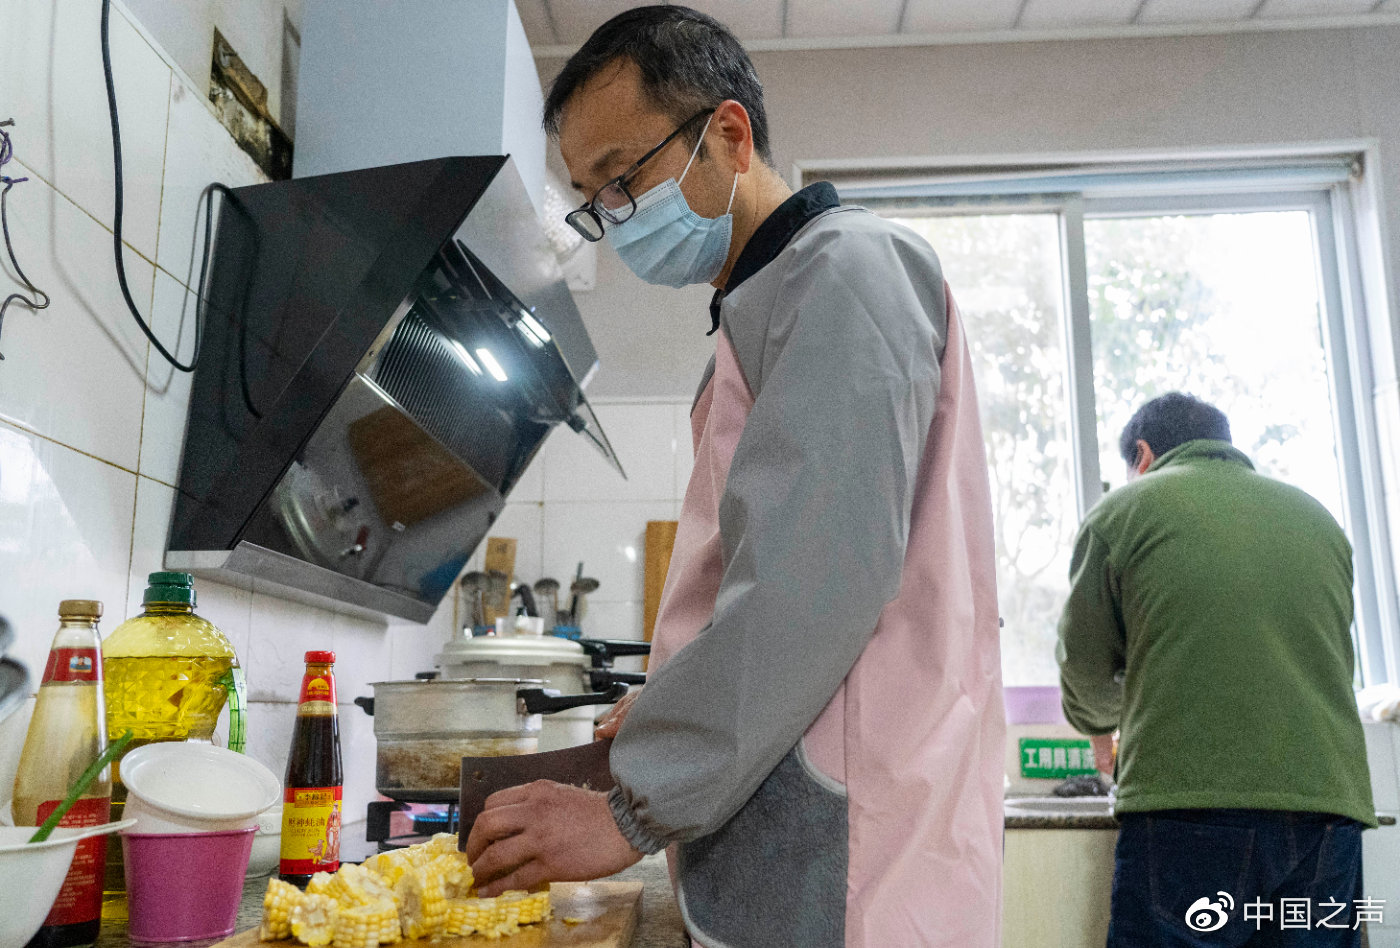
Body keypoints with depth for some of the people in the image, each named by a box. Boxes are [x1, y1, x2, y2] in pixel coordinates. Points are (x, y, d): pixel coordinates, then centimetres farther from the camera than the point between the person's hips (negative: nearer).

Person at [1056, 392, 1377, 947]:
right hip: (1331, 806, 5)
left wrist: (1107, 725, 32)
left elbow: (1085, 669, 9)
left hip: (1187, 804, -5)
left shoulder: (1121, 512, 4)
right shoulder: (1319, 518, 19)